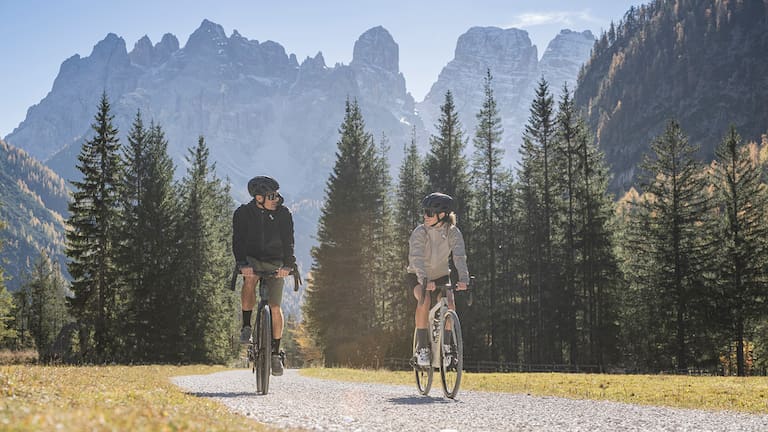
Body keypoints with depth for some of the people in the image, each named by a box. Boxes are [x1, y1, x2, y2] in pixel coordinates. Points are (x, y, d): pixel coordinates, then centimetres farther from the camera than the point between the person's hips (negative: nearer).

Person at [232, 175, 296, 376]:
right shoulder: (243, 213, -12)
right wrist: (242, 264, -38)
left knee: (275, 308, -7)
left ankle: (276, 353, 5)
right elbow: (238, 240, -22)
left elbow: (288, 241, -17)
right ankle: (246, 326, -20)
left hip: (275, 263, 1)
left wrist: (288, 264, -33)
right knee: (249, 280, -35)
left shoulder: (283, 214, -9)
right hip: (252, 260, -1)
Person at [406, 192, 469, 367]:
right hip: (419, 276, -2)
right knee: (424, 300, -32)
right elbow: (417, 258, -37)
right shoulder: (419, 232, -23)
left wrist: (463, 279, -48)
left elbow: (460, 256, -30)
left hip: (441, 275, 2)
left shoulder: (453, 232, -17)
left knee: (450, 305, -22)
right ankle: (422, 347, -24)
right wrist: (424, 280, -55)